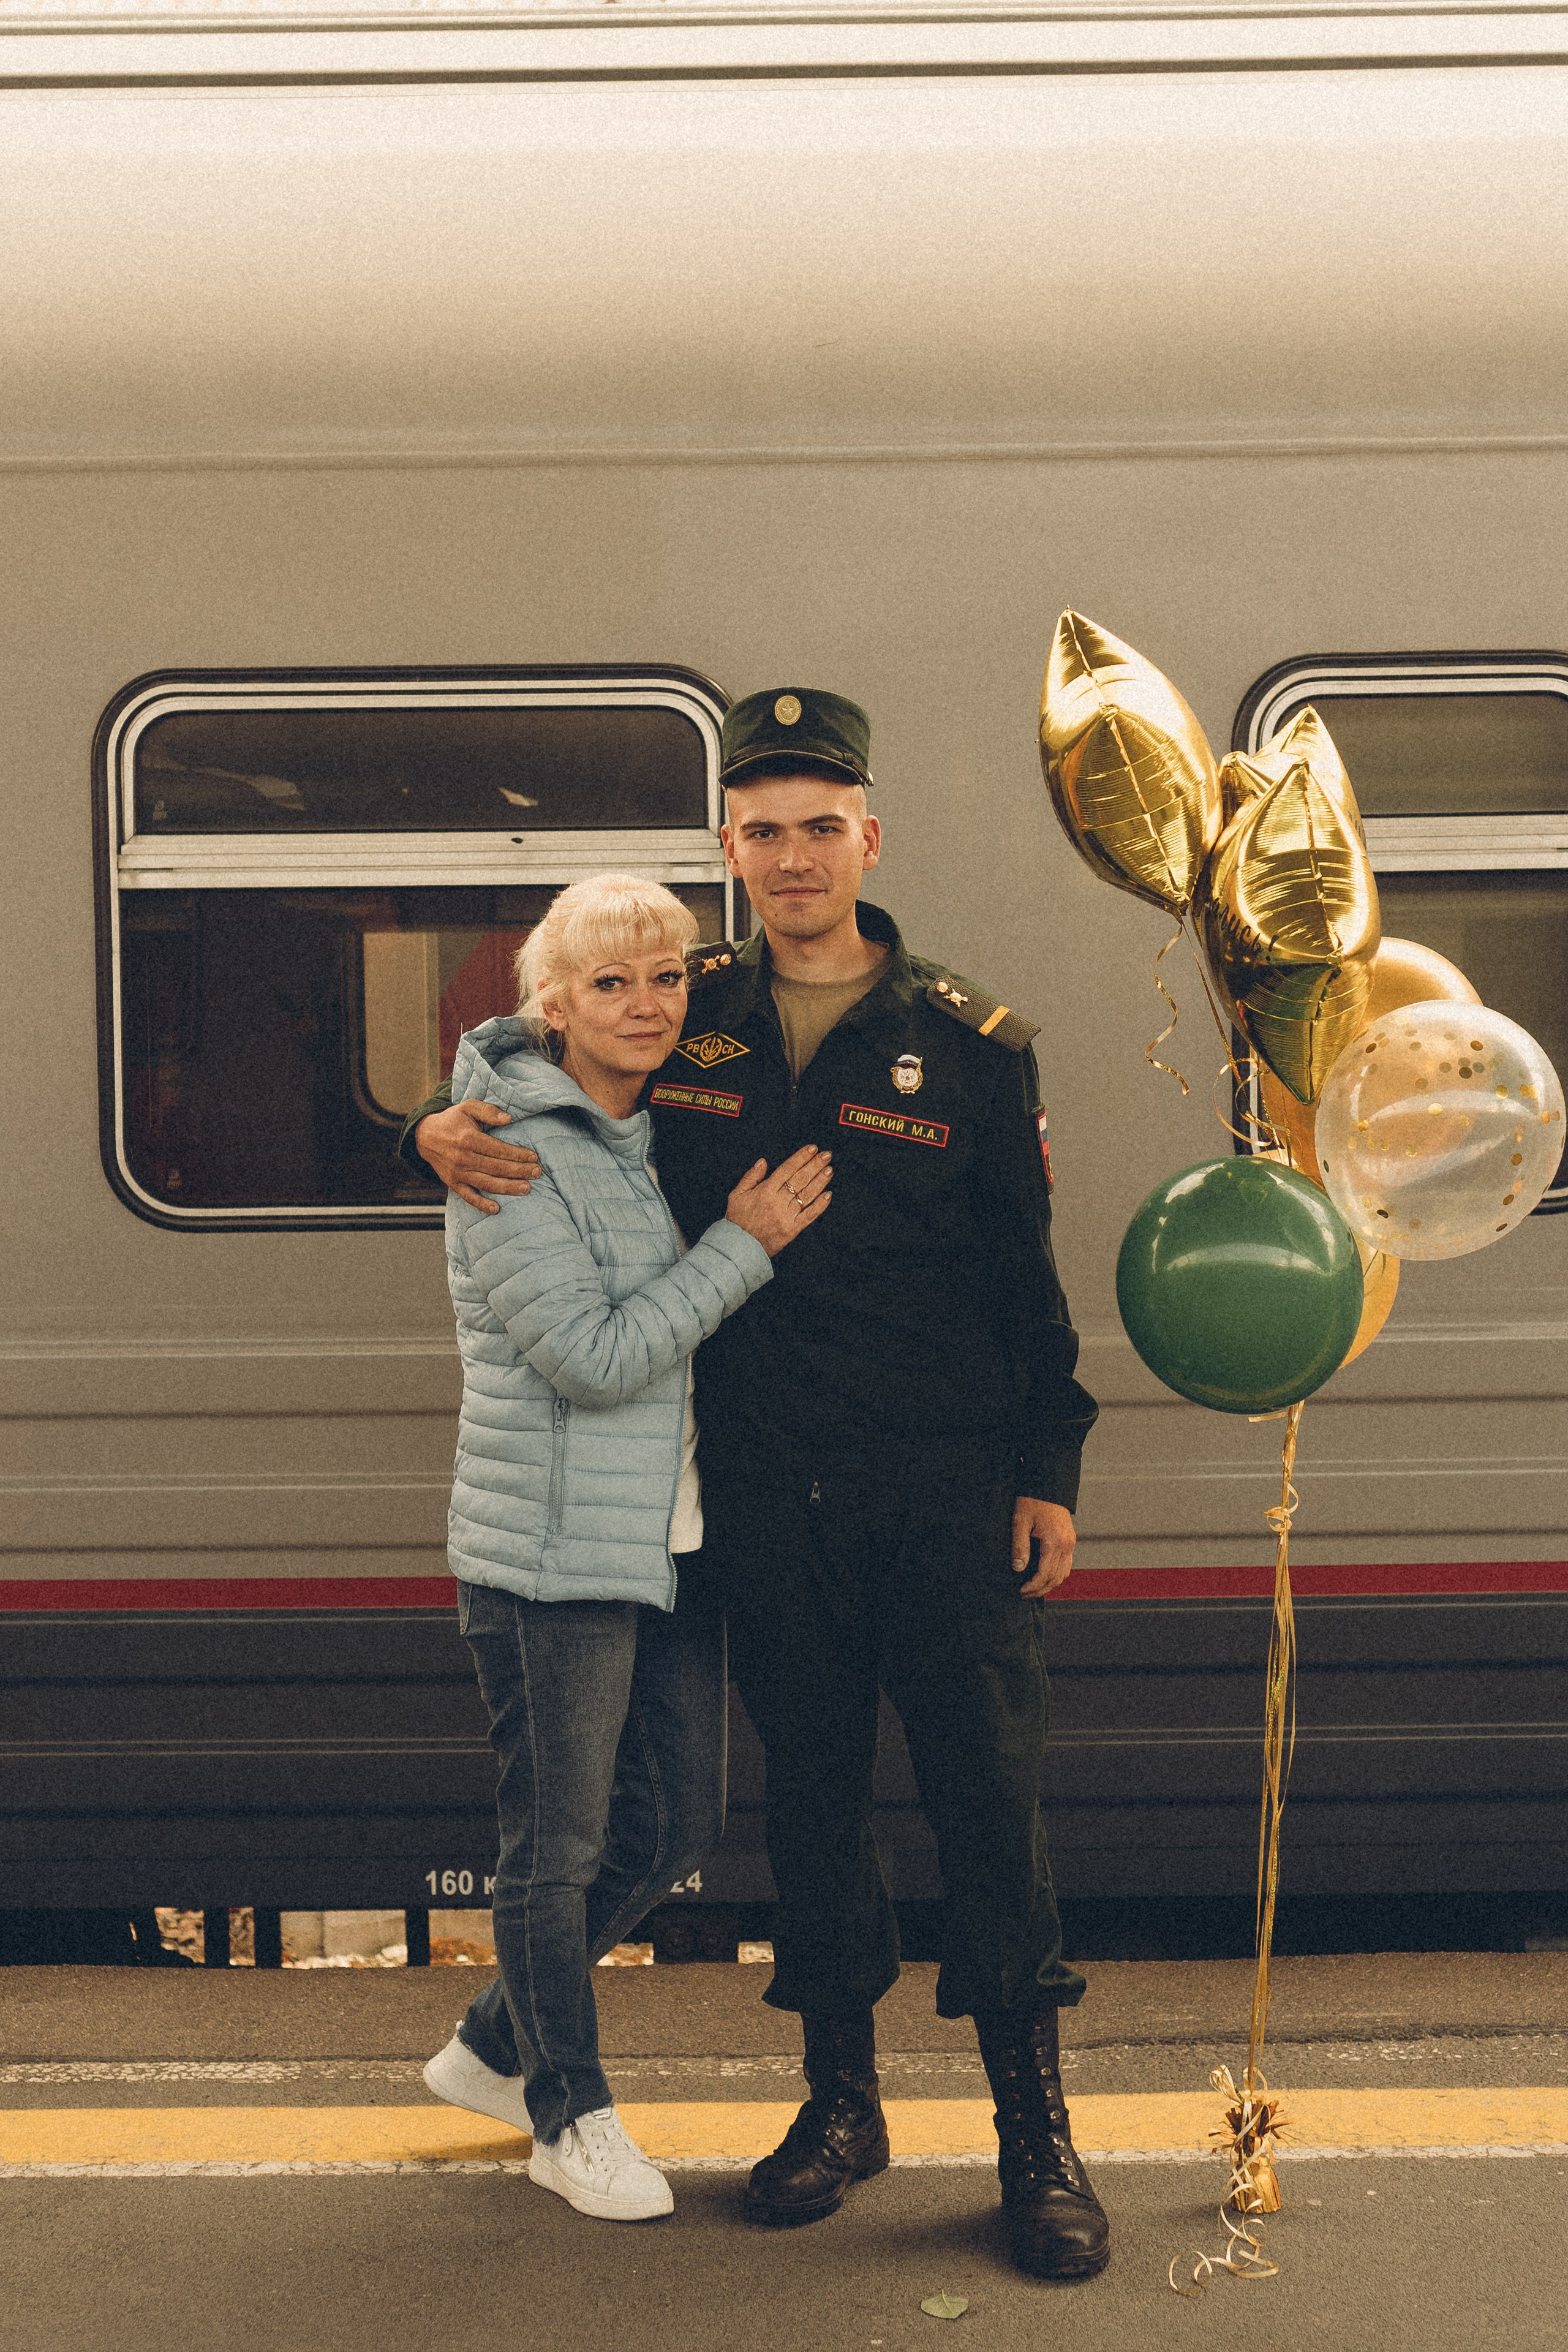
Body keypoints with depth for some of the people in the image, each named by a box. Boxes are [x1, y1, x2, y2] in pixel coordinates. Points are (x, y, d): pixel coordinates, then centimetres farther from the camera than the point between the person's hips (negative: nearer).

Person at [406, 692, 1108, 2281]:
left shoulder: (968, 1044, -1)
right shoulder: (683, 1016, 4)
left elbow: (1028, 1280, 4)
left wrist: (1049, 1470, 2)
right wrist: (440, 1132, -5)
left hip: (944, 1489, -2)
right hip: (765, 1491, 2)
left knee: (987, 1791, 0)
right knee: (809, 1789, 12)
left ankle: (1036, 2134, 14)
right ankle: (841, 2100, 28)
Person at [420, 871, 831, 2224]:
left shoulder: (663, 1130, 9)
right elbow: (596, 1356, -21)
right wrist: (747, 1242, -17)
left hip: (675, 1541, 8)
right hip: (554, 1554, -8)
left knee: (675, 1829, 15)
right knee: (560, 1849, 6)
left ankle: (493, 2048, 35)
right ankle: (568, 2114, 27)